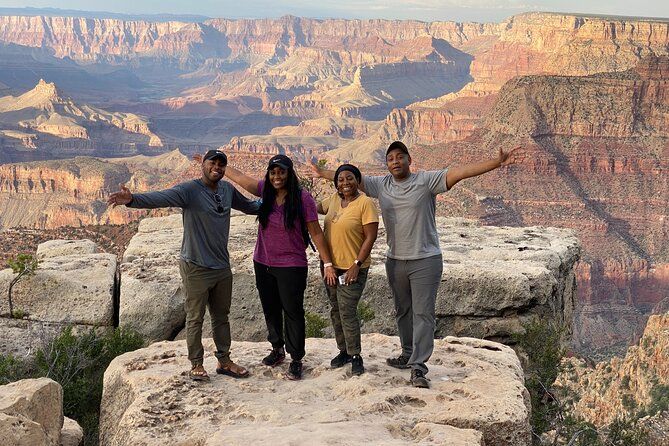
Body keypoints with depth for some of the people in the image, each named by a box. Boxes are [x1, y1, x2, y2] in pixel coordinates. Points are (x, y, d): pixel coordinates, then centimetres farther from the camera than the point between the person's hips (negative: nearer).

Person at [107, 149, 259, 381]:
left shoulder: (228, 189, 5)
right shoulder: (190, 190, -15)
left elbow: (248, 206, 25)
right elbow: (160, 197, -31)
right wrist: (132, 199, -48)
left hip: (222, 267, 6)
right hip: (196, 268, -6)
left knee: (221, 316, 18)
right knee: (195, 319, 6)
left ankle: (224, 361, 31)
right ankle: (196, 364, 20)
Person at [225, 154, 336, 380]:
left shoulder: (302, 198, -14)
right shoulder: (265, 191, 0)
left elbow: (316, 233, -11)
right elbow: (238, 176, 11)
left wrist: (327, 263, -11)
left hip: (291, 266, -5)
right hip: (263, 263, 5)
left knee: (293, 312, 2)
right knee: (271, 309, 18)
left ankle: (296, 360, 11)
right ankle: (277, 349, 36)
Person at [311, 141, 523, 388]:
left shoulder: (426, 181, -11)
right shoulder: (381, 185, 4)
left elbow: (460, 172, -20)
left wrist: (498, 162, -28)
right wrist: (322, 172, 19)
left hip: (425, 260, -5)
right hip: (395, 260, 5)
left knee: (423, 313, -5)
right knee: (403, 312, 17)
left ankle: (418, 367, -5)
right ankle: (408, 355, 33)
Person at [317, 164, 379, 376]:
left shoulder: (365, 203, -14)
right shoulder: (334, 199, 5)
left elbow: (370, 237, -16)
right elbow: (316, 208, 26)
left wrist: (357, 264, -19)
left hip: (352, 268, -7)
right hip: (331, 266, 7)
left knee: (347, 312, -9)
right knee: (335, 310, 14)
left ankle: (356, 357, 5)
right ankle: (344, 351, 28)